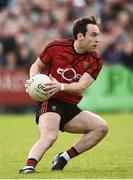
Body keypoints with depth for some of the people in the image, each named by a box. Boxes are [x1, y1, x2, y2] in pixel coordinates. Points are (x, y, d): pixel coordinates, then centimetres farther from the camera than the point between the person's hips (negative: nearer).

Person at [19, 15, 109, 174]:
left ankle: (64, 158, -8)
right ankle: (29, 166, -49)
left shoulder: (95, 61, -2)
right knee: (49, 136, -32)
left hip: (71, 108, 5)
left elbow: (81, 86, -13)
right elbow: (36, 66, 9)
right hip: (50, 103, -5)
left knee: (101, 127, -12)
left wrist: (61, 86, -32)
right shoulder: (56, 47, -6)